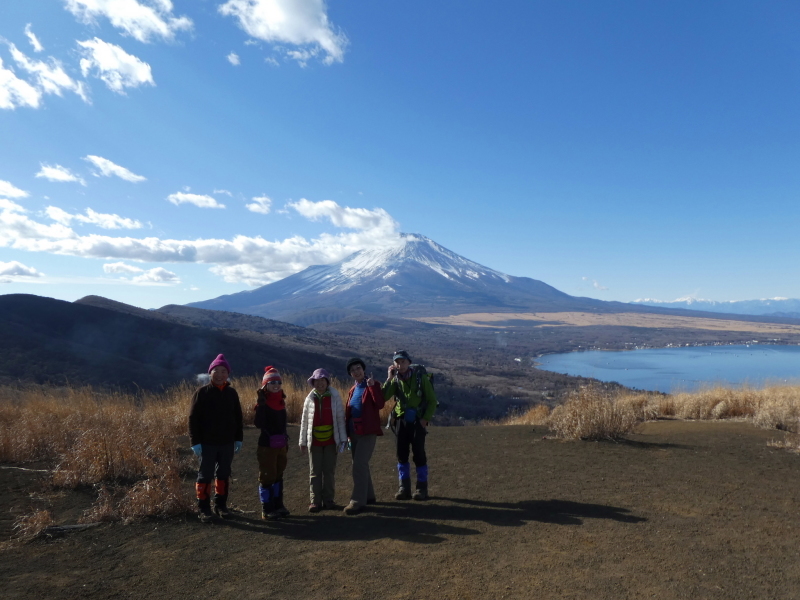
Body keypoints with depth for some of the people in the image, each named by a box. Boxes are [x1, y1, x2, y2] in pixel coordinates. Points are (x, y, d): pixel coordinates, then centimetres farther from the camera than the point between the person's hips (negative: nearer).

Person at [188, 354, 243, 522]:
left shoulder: (232, 393, 5)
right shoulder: (202, 393, -7)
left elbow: (238, 418, 12)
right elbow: (193, 419, -8)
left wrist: (239, 439, 9)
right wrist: (195, 442, -13)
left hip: (227, 443, 4)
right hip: (207, 444, -4)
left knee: (224, 475, 13)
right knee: (205, 476, 3)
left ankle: (220, 504, 26)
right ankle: (204, 508, 14)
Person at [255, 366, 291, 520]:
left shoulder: (281, 402, 8)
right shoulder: (262, 402, -12)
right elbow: (259, 424, -24)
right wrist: (261, 404, -31)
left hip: (281, 445, 7)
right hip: (267, 445, -7)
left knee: (278, 475, 15)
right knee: (267, 477, 2)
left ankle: (278, 505, 26)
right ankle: (266, 510, 11)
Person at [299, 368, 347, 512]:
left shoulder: (334, 397, -3)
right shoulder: (310, 399, 1)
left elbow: (340, 418, -1)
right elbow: (304, 421, 5)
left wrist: (342, 438, -4)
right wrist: (302, 441, 5)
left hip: (331, 440, -1)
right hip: (314, 441, 1)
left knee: (329, 471, 7)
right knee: (315, 472, 6)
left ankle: (328, 499, 18)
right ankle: (315, 501, 13)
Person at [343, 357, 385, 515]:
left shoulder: (372, 385, -4)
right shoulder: (352, 390, 16)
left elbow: (380, 404, -20)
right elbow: (348, 412, 18)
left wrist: (372, 386, -28)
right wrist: (346, 432, 13)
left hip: (368, 431, -7)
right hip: (354, 431, 8)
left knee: (359, 465, -12)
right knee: (361, 465, 14)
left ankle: (358, 501, -8)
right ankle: (369, 496, 27)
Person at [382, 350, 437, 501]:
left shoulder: (420, 377, -8)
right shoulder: (395, 380, 1)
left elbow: (432, 400, -4)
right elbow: (383, 397, -13)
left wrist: (426, 419, -11)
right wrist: (389, 378, -17)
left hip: (418, 421, -3)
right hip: (402, 420, 3)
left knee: (419, 454, -2)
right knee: (402, 454, 5)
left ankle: (422, 488, 9)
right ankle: (404, 488, 14)